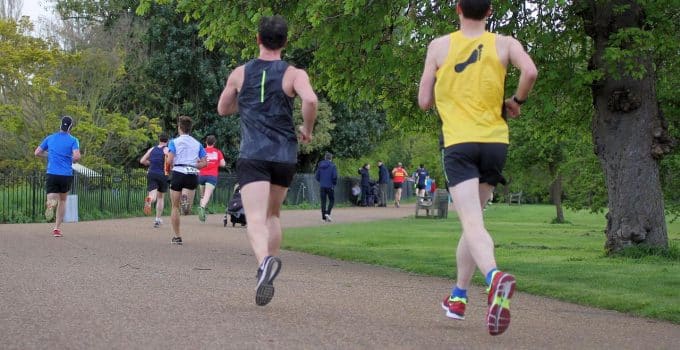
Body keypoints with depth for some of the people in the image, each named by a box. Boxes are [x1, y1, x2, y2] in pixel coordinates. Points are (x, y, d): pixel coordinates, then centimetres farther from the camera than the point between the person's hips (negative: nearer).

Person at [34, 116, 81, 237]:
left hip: (52, 174, 1)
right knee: (62, 201, 18)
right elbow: (77, 156, -16)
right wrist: (72, 161, 7)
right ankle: (57, 228, 16)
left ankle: (51, 204, -42)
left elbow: (37, 153, 12)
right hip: (66, 175, -1)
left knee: (51, 198, -4)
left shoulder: (50, 138, 9)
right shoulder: (73, 140, -1)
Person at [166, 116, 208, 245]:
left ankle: (177, 237, 11)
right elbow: (204, 162, 5)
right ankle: (186, 199, -35)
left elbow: (170, 160, -9)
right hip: (193, 175, 2)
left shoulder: (174, 142, 1)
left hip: (178, 173, -2)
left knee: (175, 207, 10)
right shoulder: (197, 144, 12)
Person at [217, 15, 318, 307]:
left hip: (252, 155, -1)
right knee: (273, 214, 22)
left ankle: (265, 261, -44)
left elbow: (223, 109, 20)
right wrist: (307, 128, -1)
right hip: (284, 155, 1)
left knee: (256, 219, -15)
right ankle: (269, 271, 18)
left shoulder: (240, 73, 7)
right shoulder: (294, 74, 1)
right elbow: (311, 100, -19)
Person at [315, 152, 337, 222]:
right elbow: (335, 176, -13)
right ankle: (327, 213, -13)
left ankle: (324, 216, 3)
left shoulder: (320, 166, 7)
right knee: (331, 200, 7)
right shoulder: (332, 166, -7)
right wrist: (334, 183, 4)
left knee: (323, 201, 7)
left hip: (322, 186, 4)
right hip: (330, 186, -4)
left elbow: (317, 177, 8)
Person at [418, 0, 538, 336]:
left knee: (473, 224, -13)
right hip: (495, 142, 2)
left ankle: (495, 276, -42)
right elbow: (530, 72, -14)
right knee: (473, 218, 18)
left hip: (459, 143, -2)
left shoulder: (439, 46, 4)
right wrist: (516, 100, 5)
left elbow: (424, 101, 6)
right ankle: (458, 296, 25)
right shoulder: (504, 43, 5)